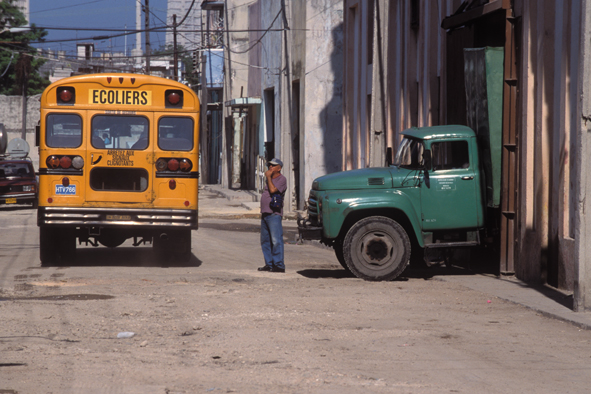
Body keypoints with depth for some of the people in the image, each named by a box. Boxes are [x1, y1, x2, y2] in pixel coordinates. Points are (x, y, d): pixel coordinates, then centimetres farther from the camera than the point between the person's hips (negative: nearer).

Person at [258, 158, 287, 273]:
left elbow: (273, 190, -20)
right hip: (265, 214, 9)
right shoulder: (270, 179, 21)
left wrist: (268, 177, -9)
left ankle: (279, 265, -12)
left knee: (276, 240, -12)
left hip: (274, 214, -9)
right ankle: (269, 264, 14)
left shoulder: (281, 179, -6)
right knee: (265, 240, 9)